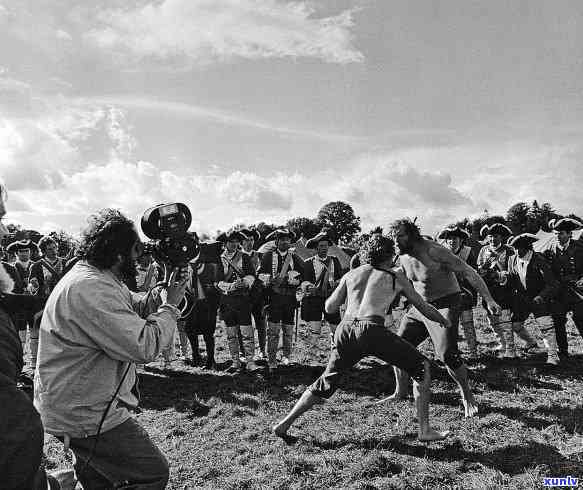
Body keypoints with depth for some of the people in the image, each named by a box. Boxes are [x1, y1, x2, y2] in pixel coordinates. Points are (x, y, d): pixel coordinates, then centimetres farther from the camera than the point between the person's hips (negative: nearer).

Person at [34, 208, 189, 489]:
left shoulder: (97, 278, 5)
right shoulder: (89, 289, -29)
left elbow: (136, 306, 10)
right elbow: (145, 346, -32)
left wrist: (166, 292, -6)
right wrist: (170, 306, -18)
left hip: (81, 405, 11)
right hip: (84, 416, -11)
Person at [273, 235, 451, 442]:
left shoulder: (351, 274, 23)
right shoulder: (395, 277, 18)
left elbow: (329, 308, 21)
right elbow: (423, 306, 25)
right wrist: (443, 320, 43)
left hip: (345, 329, 4)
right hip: (372, 330, -4)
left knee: (326, 383, 21)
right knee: (422, 367, 14)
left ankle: (284, 424, 22)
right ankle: (425, 430, 12)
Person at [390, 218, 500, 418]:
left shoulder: (434, 251, -23)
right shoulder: (403, 255, -1)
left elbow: (468, 272, -21)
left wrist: (488, 299, -25)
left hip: (445, 305, -7)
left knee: (447, 354, -19)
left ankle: (467, 396, 8)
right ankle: (400, 391, 25)